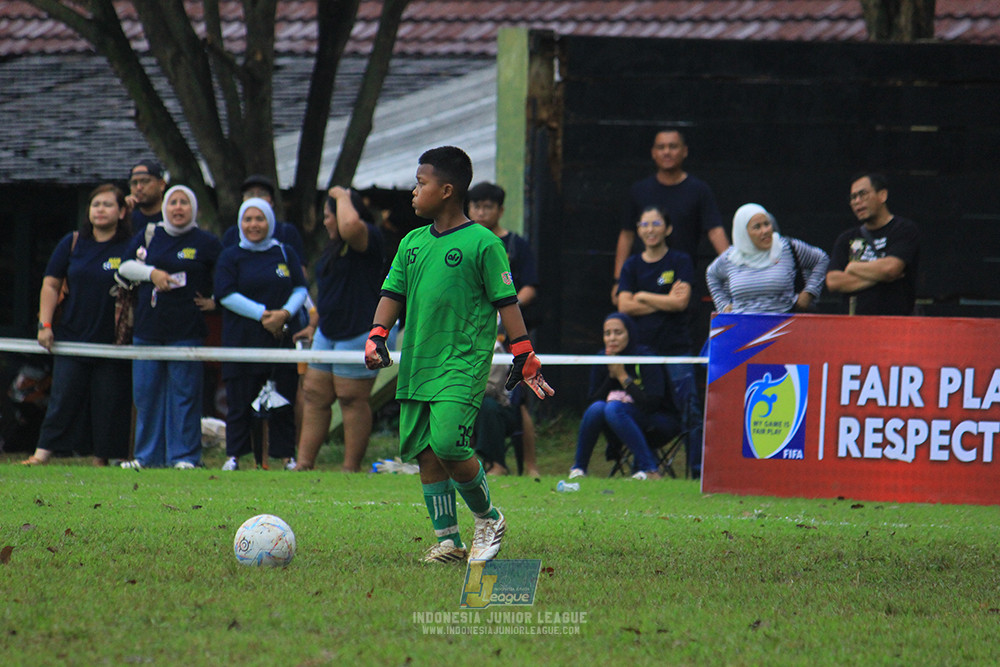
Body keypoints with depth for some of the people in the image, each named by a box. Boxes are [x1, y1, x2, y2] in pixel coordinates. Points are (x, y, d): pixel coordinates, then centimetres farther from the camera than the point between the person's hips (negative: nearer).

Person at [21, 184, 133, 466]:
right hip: (72, 336, 2)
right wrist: (45, 324, 0)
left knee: (109, 403, 0)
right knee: (63, 398, -1)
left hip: (113, 344, -2)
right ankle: (42, 454, 0)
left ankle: (101, 459, 7)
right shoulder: (73, 243, 6)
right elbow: (50, 285, 10)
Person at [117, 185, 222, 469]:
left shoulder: (206, 242, 2)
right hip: (148, 327, 3)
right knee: (145, 392, 5)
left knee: (184, 393, -4)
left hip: (187, 331, -3)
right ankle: (147, 455, 12)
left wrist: (214, 301, 1)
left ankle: (184, 455, 1)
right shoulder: (149, 235, 10)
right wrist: (151, 273, -7)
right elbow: (125, 266, 7)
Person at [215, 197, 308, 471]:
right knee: (239, 402, -1)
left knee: (283, 402, 2)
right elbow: (226, 295, -6)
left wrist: (285, 313, -14)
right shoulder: (230, 257, 5)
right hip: (242, 340, -2)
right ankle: (233, 456, 5)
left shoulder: (285, 254, 11)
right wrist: (262, 314, -15)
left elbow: (300, 289, 7)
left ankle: (287, 455, 7)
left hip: (281, 338, 2)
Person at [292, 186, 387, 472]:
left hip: (360, 332, -10)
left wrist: (342, 197, -19)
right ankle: (304, 464, 8)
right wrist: (314, 324, 33)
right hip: (329, 333, 10)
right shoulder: (335, 246, 18)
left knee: (352, 399, -5)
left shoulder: (369, 239, -12)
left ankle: (351, 468, 1)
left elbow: (350, 225, -37)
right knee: (314, 397, 7)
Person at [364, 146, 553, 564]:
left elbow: (506, 302, -4)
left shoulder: (482, 243, -5)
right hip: (417, 365, 7)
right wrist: (377, 337, -1)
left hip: (463, 364, -7)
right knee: (425, 453, 3)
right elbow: (393, 294, 14)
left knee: (448, 444, -19)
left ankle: (488, 518, 3)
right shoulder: (413, 243, 12)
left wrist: (523, 356, -5)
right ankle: (448, 541, 10)